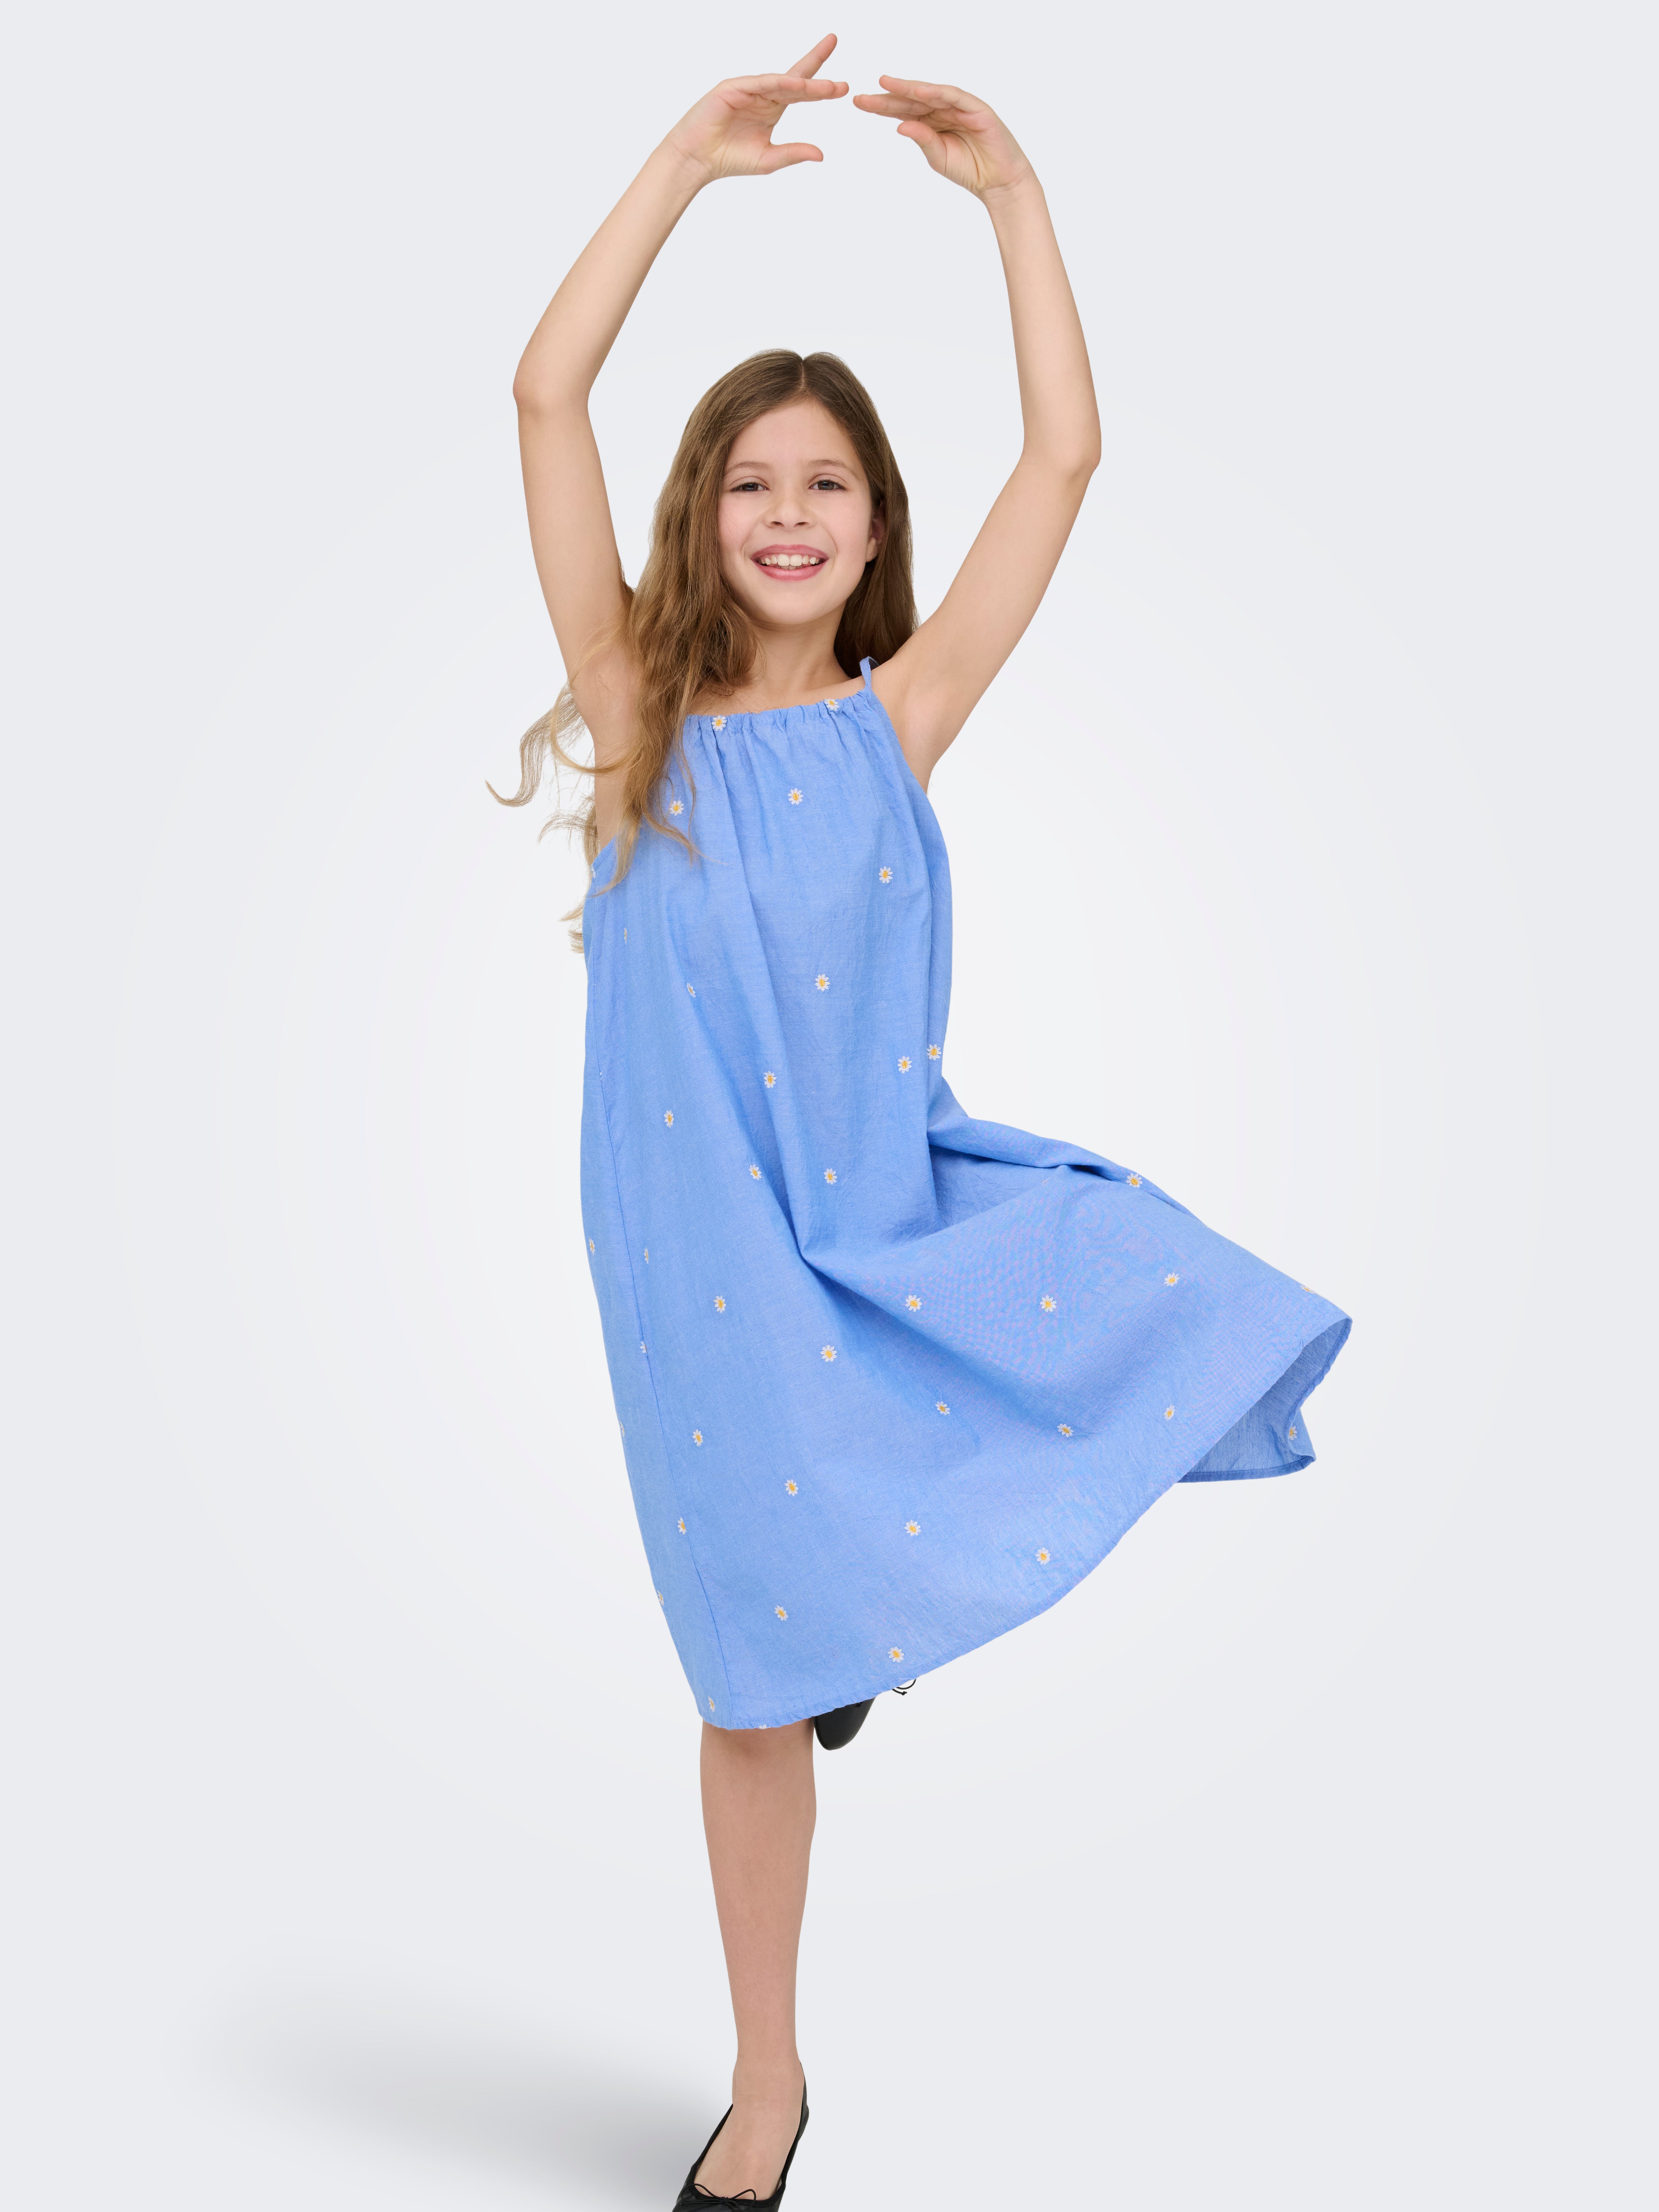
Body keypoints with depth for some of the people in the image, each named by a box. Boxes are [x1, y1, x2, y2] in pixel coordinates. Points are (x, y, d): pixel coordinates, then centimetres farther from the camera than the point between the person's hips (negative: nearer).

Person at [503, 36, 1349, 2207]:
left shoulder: (897, 717, 2)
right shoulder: (643, 710, -1)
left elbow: (1064, 454, 0)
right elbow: (545, 396, -8)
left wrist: (1013, 191, 1)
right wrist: (689, 157, -7)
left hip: (907, 1206, 2)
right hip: (714, 1241, -1)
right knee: (759, 1680, 7)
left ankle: (861, 1602, 11)